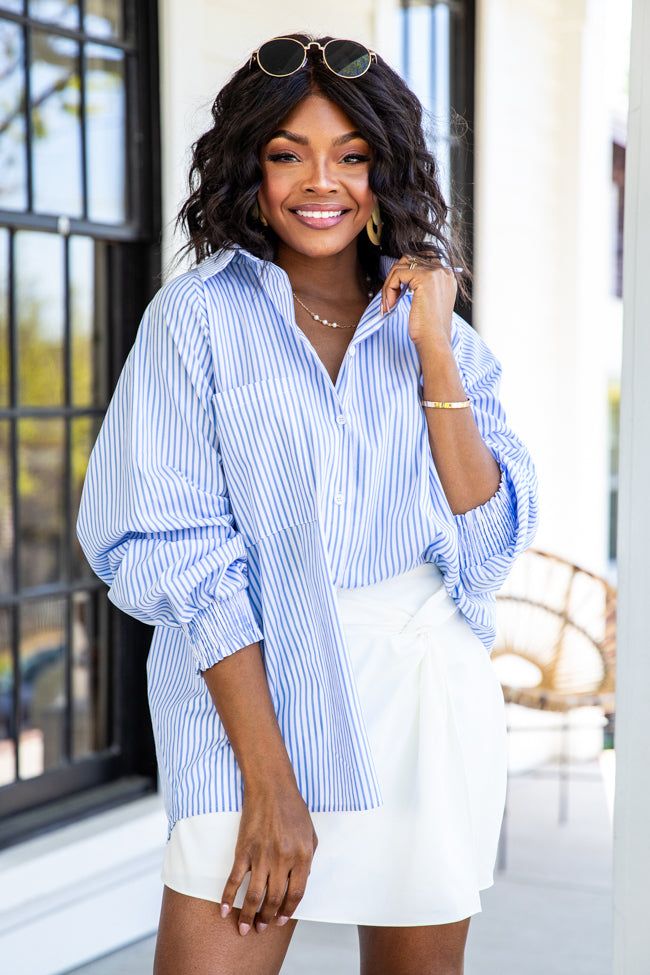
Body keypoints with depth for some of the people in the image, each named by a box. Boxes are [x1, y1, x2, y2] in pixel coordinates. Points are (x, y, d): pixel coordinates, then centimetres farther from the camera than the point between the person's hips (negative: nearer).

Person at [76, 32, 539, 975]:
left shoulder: (437, 328, 9)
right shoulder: (197, 314, -2)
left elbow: (492, 538, 0)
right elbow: (180, 551, -9)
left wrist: (433, 351, -8)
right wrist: (269, 778, -16)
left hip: (428, 693, 3)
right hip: (253, 694, -3)